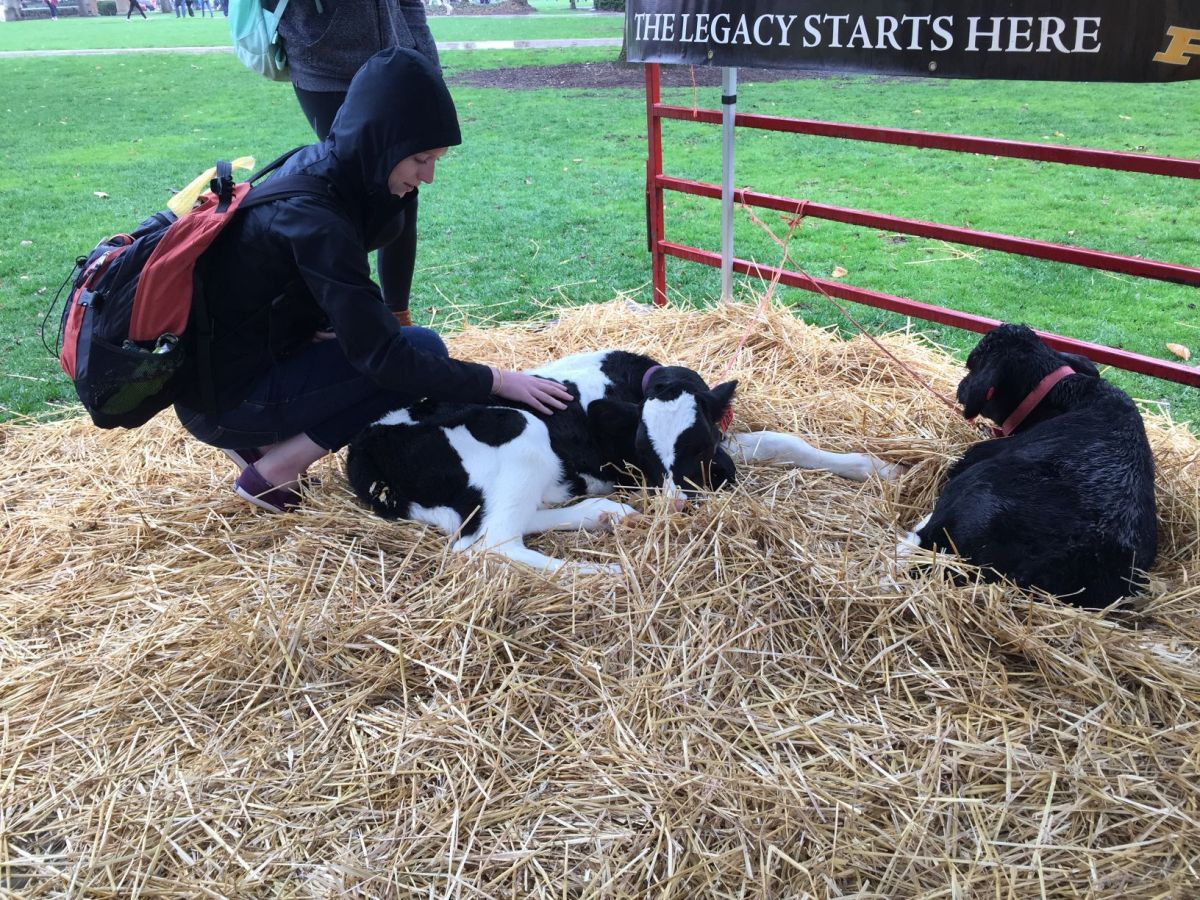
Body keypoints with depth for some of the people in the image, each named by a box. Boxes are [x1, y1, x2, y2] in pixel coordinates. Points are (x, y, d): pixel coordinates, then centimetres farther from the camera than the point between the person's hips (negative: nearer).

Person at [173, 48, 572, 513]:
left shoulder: (314, 167, -2)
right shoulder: (314, 218, -27)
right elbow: (382, 357, -26)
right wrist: (498, 381, -20)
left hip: (213, 368, 9)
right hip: (227, 402, -9)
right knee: (422, 350, -12)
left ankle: (260, 442, 9)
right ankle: (276, 470, -5)